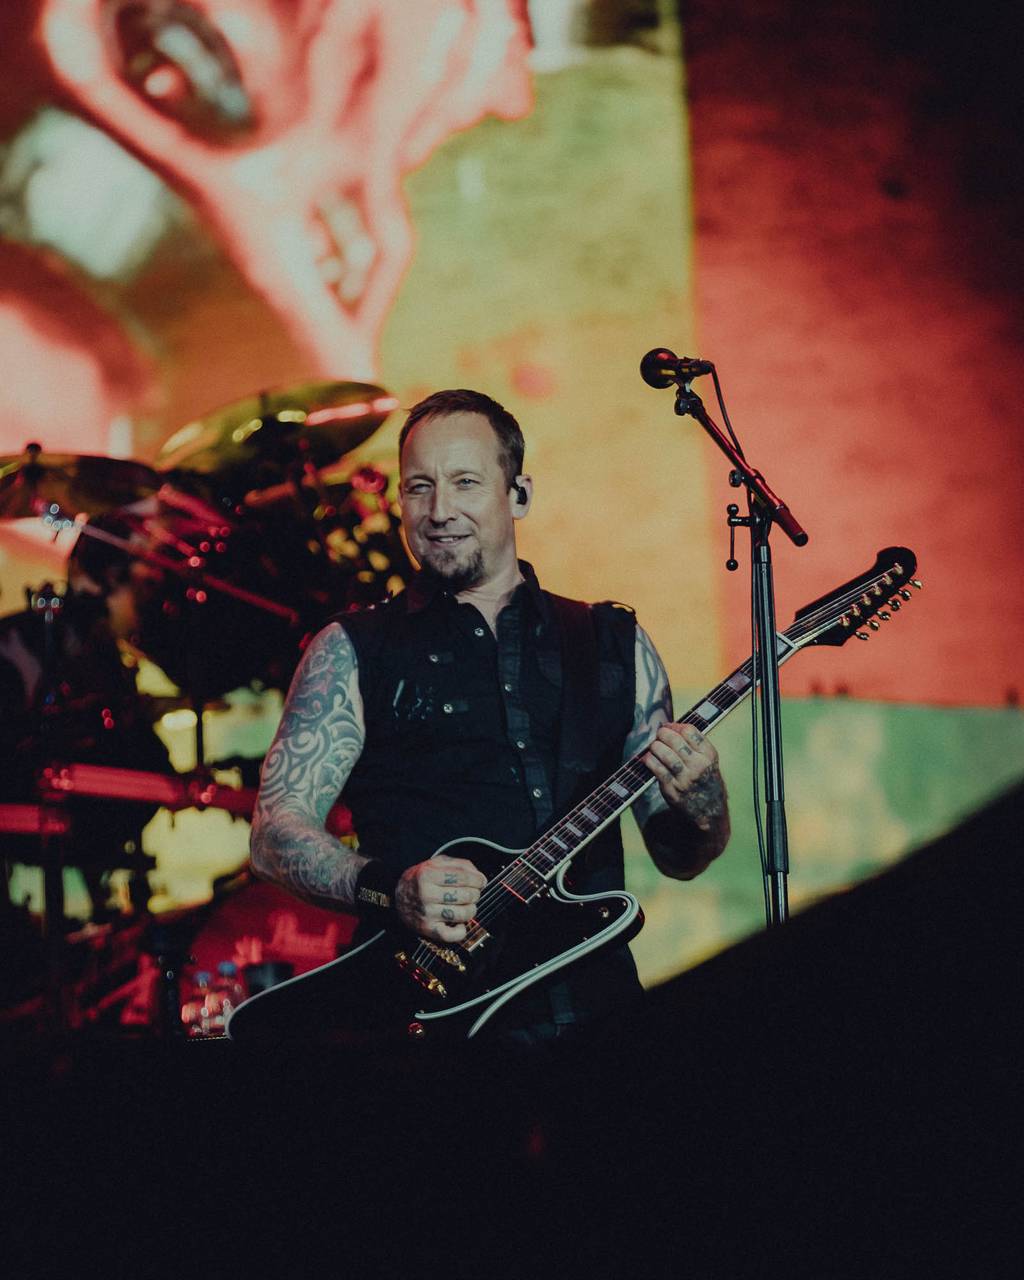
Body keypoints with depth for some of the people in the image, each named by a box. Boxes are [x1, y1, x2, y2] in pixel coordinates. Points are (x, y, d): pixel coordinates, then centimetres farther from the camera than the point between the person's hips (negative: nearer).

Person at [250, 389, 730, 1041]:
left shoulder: (617, 645, 17)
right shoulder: (352, 650, 10)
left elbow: (677, 858, 17)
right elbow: (275, 833, 2)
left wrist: (701, 808, -6)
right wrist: (390, 890, -16)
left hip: (595, 1002, 4)